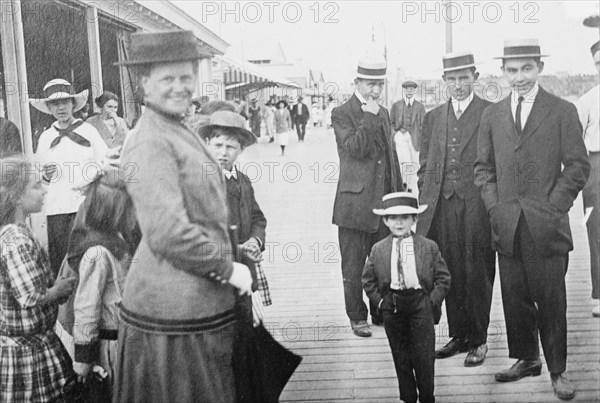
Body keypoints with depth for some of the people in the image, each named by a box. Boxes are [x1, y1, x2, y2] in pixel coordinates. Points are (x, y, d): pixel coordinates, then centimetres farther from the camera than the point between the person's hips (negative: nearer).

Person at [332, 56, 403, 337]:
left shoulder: (383, 113, 15)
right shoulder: (341, 114, -6)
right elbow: (355, 148, -20)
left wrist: (399, 193, 16)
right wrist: (370, 117, -18)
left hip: (384, 201, 6)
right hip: (356, 202, -6)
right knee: (354, 264, 4)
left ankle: (382, 312, 25)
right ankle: (357, 317, 17)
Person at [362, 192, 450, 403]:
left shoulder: (429, 247, -1)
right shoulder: (378, 249, 2)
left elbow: (443, 278, 1)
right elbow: (368, 280, 8)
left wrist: (432, 301, -7)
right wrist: (380, 301, -1)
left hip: (421, 305, -1)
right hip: (392, 308, 2)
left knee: (424, 357, 2)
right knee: (401, 358, 10)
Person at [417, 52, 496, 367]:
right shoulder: (432, 118, 14)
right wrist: (425, 203, 8)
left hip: (477, 207, -3)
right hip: (442, 207, 4)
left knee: (477, 275, 3)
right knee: (451, 274, 9)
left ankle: (478, 340, 16)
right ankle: (458, 335, 22)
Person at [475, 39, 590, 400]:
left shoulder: (563, 111, 2)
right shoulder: (491, 115, 11)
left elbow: (578, 166, -1)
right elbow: (483, 167, 14)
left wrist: (552, 207, -8)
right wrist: (495, 206, 2)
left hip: (547, 227, -3)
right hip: (507, 227, 3)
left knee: (551, 300, 2)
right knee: (515, 299, 9)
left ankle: (558, 370, 15)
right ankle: (526, 359, 25)